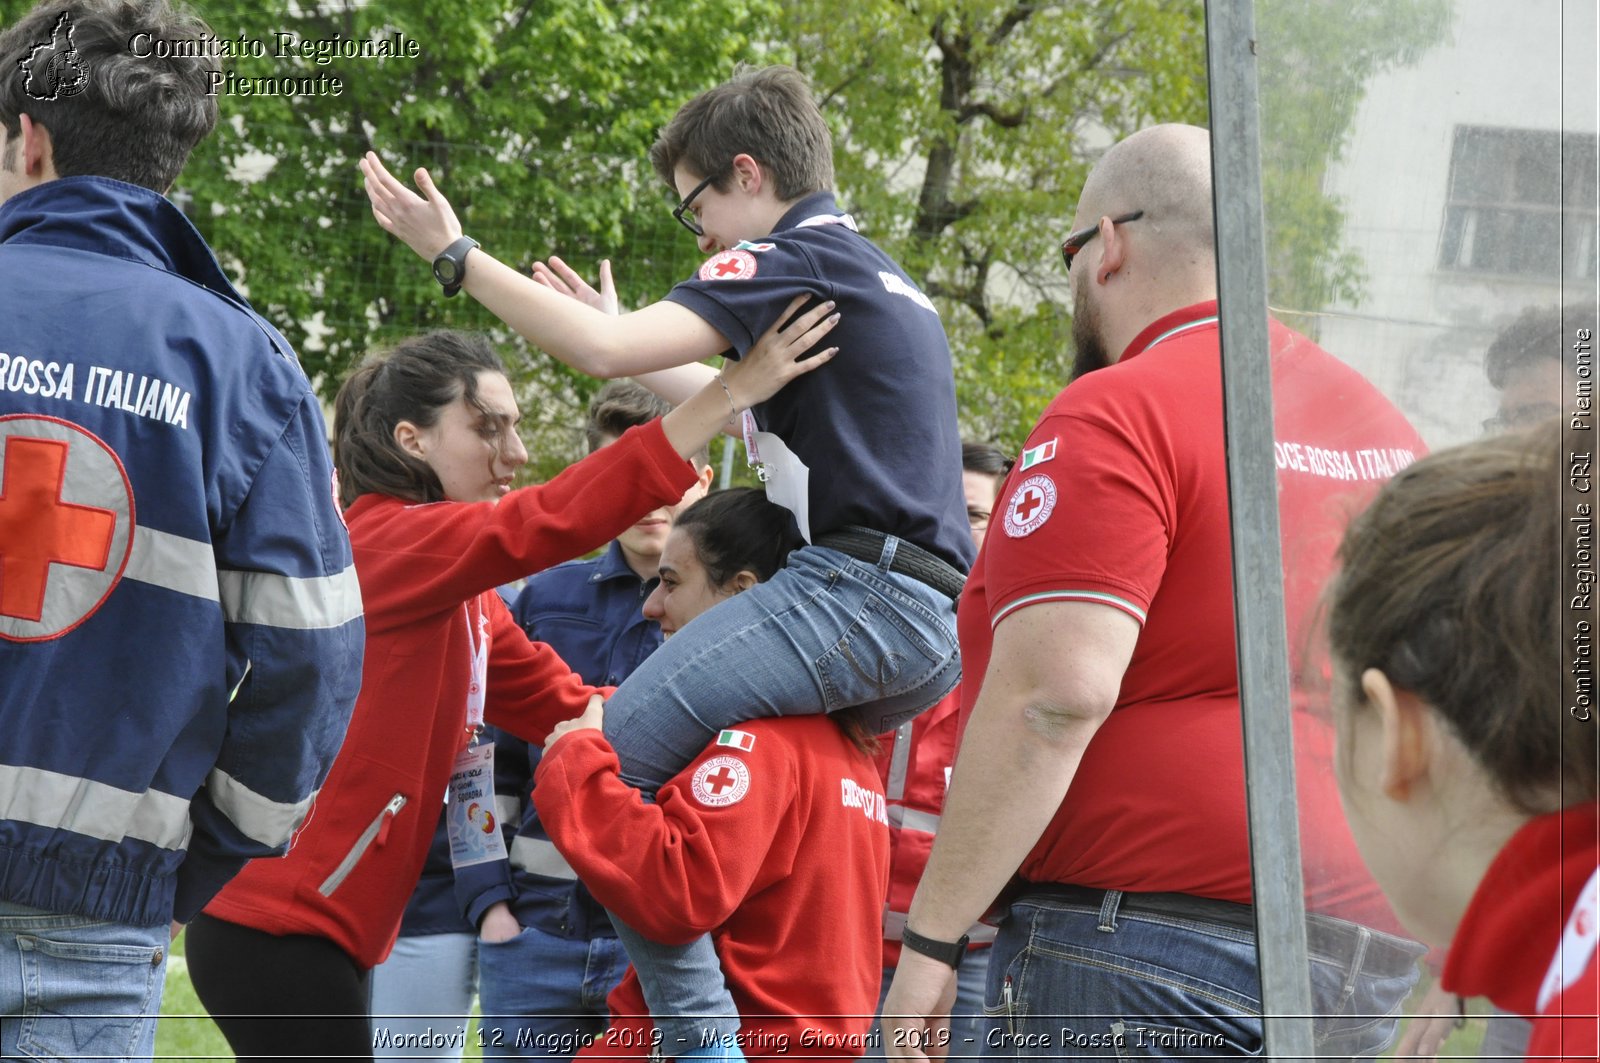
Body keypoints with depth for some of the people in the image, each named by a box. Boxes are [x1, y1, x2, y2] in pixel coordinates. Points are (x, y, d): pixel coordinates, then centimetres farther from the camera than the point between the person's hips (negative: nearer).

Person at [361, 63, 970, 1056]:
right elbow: (756, 410, 36)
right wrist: (618, 331, 41)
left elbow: (609, 350, -13)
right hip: (938, 631, 10)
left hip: (859, 588, -10)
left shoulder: (796, 257, -4)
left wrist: (456, 255, -4)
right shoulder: (881, 276, 25)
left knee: (627, 742, -10)